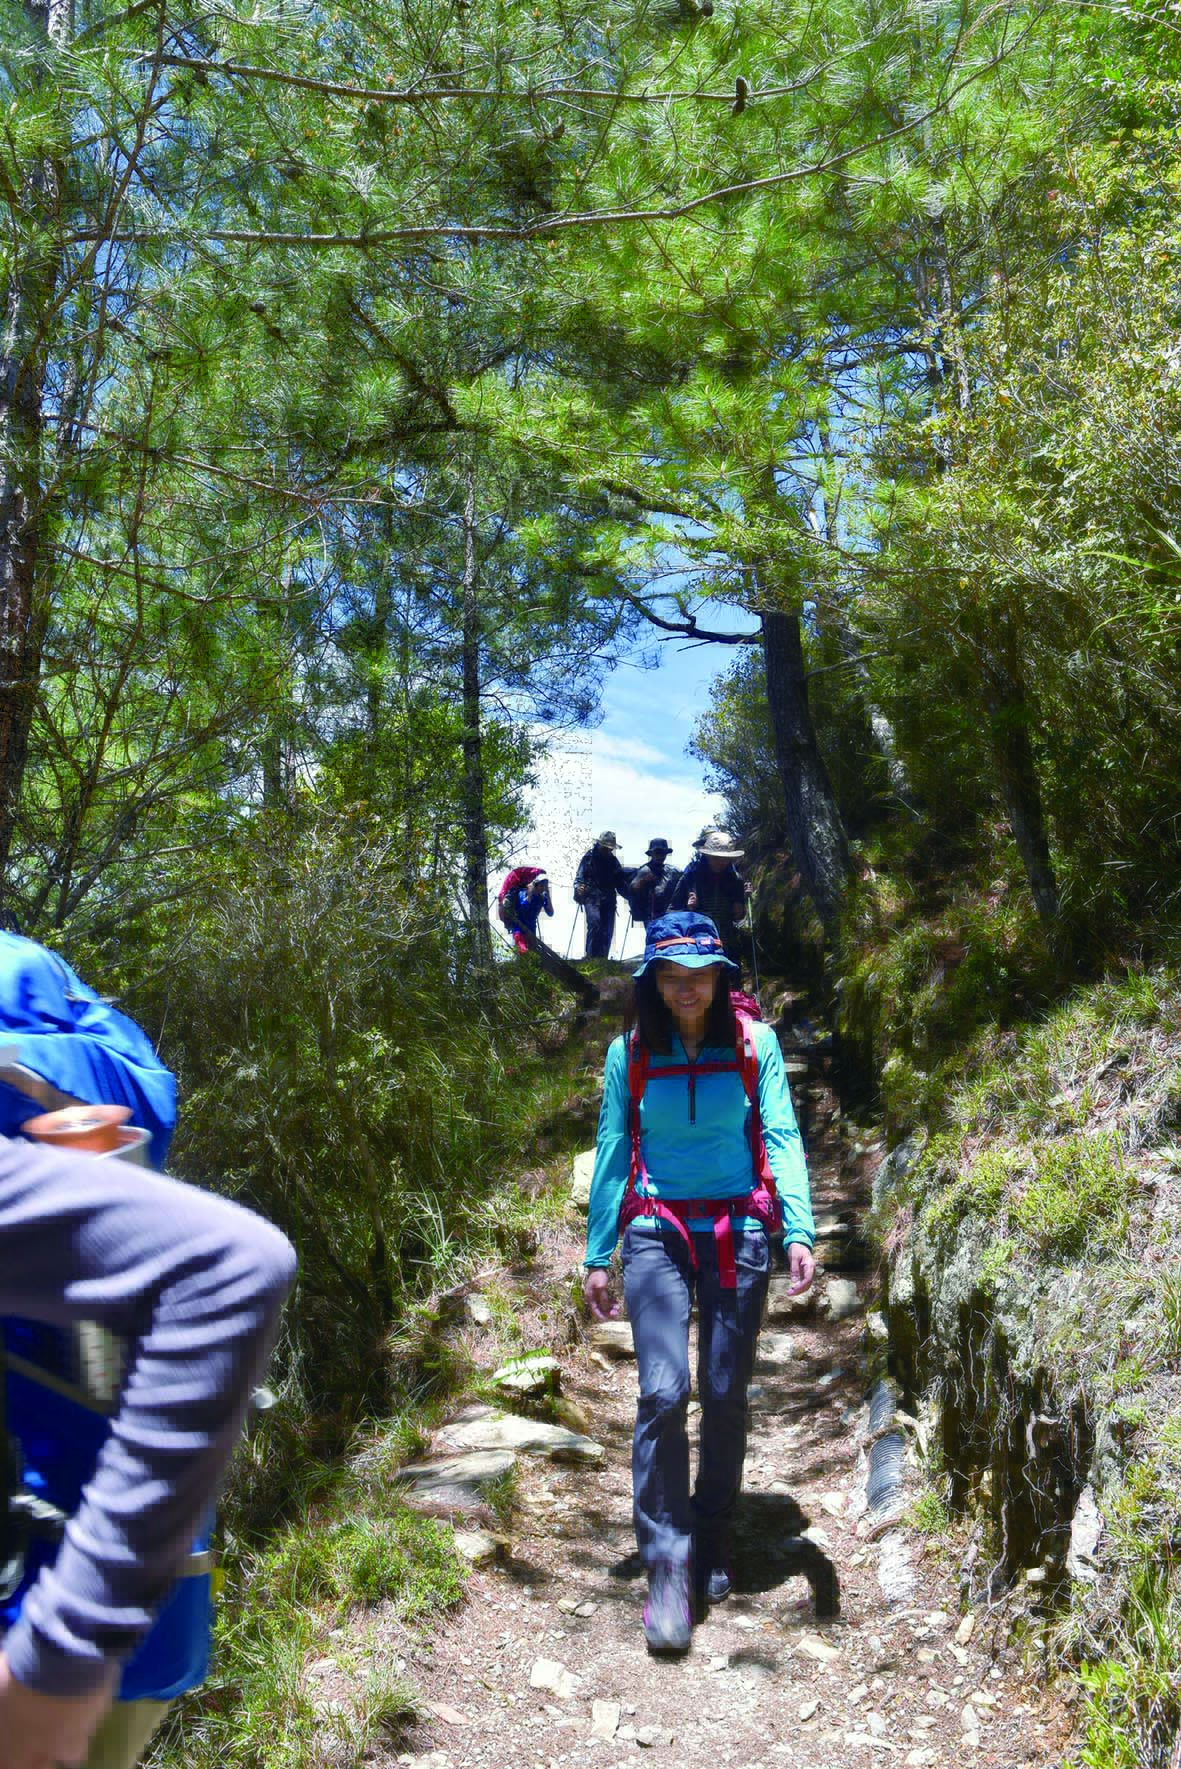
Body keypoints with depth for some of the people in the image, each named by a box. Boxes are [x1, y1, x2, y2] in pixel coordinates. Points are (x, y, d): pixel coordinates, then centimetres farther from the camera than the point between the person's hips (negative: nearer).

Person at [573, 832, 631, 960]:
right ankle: (591, 956, -20)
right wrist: (578, 887, -19)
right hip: (592, 898, -4)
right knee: (594, 922, -24)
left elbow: (620, 882, 17)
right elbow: (579, 877, 3)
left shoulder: (613, 861, 14)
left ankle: (602, 959, 8)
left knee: (607, 931, 0)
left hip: (608, 900, 4)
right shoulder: (588, 857, 3)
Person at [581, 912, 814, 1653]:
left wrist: (799, 1232, -14)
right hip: (657, 1232, 0)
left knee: (726, 1397, 6)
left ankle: (713, 1547, 27)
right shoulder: (631, 1053, 1)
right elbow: (613, 1152, 7)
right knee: (663, 1393, -13)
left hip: (737, 1231, 0)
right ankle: (667, 1572, -3)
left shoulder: (753, 1043, -1)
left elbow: (782, 1139, -3)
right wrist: (597, 1255, 7)